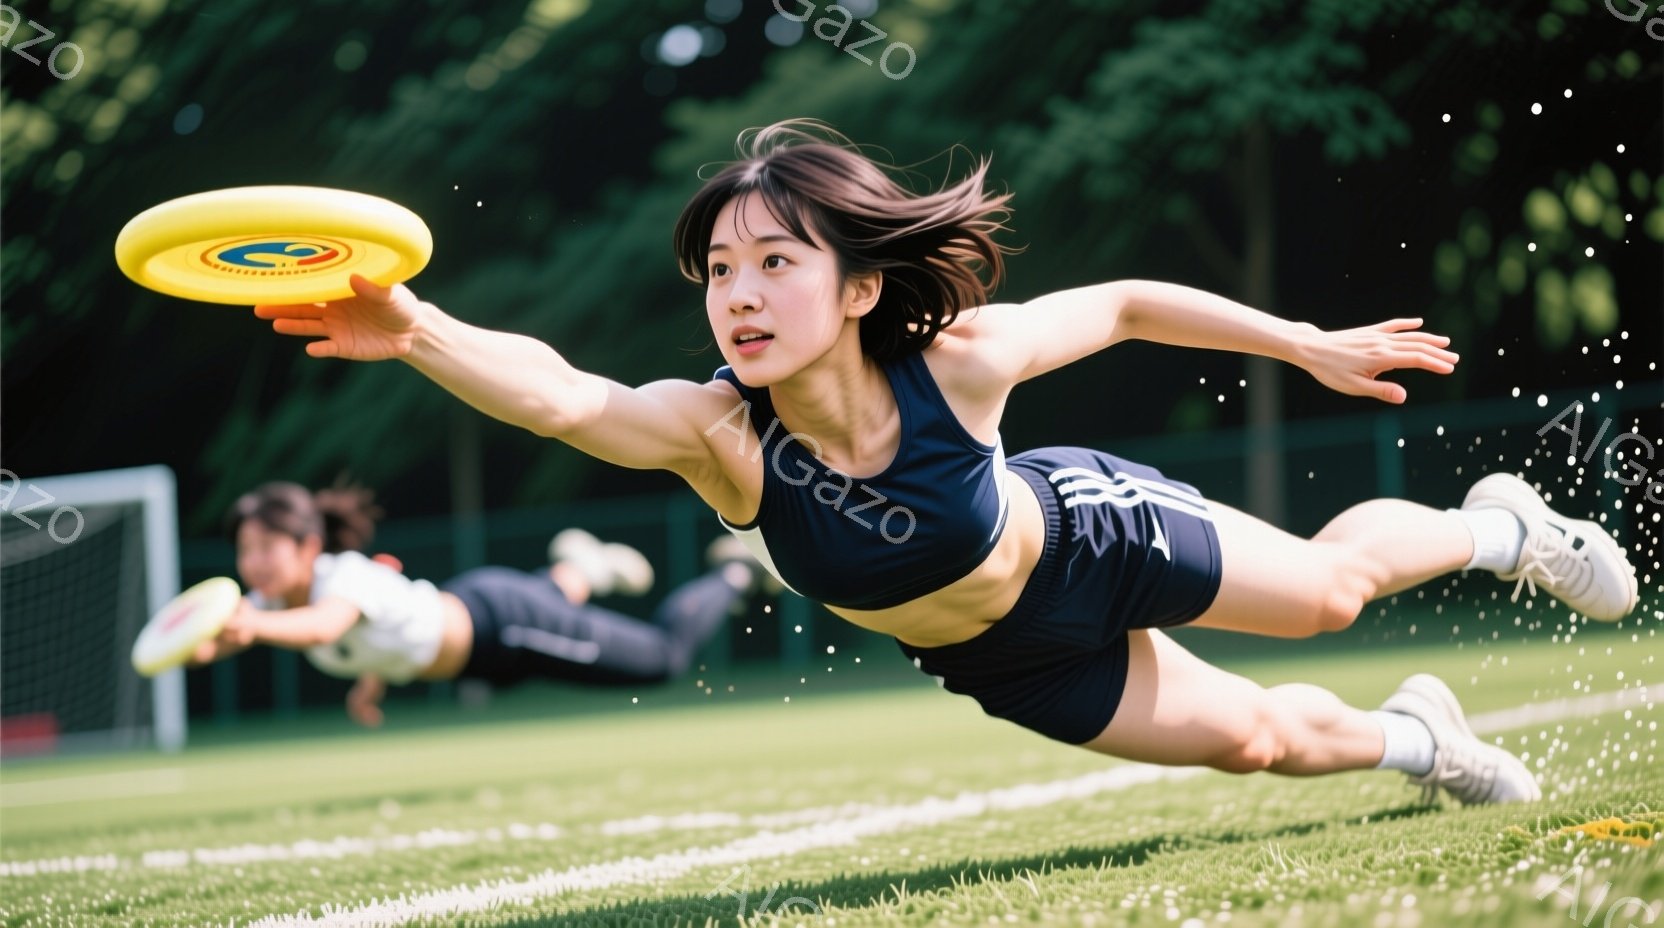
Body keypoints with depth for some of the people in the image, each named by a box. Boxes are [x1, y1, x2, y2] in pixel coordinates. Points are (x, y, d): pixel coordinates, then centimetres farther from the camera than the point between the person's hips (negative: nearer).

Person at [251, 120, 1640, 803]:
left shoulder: (958, 360, -39)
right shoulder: (721, 431, -38)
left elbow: (1124, 302, -20)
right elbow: (558, 395, -57)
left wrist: (1313, 347, -11)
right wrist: (418, 332, -76)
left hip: (1087, 539, -2)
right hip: (996, 657, 2)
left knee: (1327, 588, 18)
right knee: (1253, 739, 20)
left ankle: (1498, 526, 52)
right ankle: (1413, 737, 54)